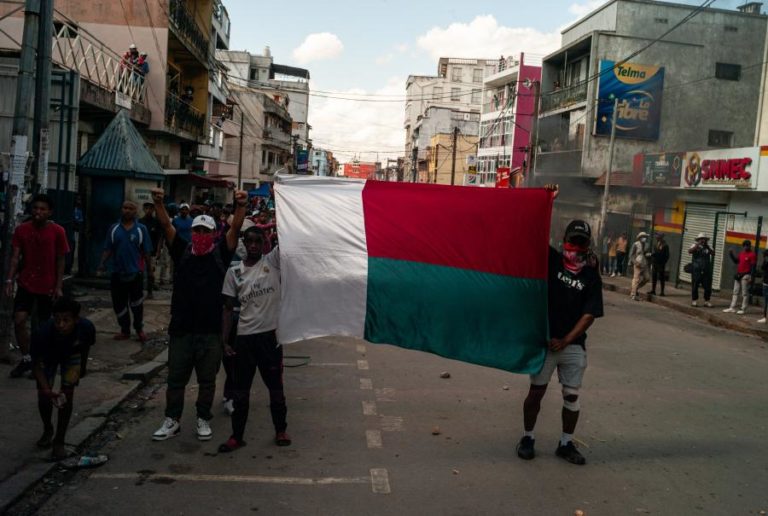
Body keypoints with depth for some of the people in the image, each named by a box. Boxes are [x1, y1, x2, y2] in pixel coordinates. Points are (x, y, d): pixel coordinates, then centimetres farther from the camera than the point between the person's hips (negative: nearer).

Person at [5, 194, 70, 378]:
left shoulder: (57, 231, -7)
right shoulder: (22, 229, -1)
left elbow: (61, 261, -4)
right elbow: (15, 257, 0)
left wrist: (58, 286, -7)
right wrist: (9, 280, -9)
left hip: (47, 286, -2)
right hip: (26, 284, 2)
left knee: (42, 325, 7)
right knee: (19, 320, -8)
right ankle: (26, 359, 11)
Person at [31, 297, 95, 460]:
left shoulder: (86, 328, -36)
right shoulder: (42, 333, -41)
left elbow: (86, 346, -10)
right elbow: (37, 364, -27)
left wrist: (83, 366, 7)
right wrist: (47, 390, -41)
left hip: (72, 355, 1)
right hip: (48, 355, 0)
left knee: (67, 394, -9)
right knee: (44, 396, -3)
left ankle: (59, 441, 5)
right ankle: (48, 430, 28)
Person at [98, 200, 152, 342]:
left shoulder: (141, 229, -2)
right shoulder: (114, 228, 3)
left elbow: (146, 251, -1)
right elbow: (108, 249, 2)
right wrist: (102, 262, -12)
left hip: (135, 273, -2)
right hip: (117, 273, 2)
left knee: (137, 304, 7)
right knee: (119, 304, 9)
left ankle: (139, 329, 25)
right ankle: (125, 330, 23)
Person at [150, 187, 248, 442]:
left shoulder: (220, 254, 0)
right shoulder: (182, 252, 3)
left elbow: (235, 229, -13)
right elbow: (166, 225, -8)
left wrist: (241, 206, -30)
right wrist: (158, 203, -24)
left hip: (210, 330, -1)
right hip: (181, 328, 1)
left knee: (207, 380, 12)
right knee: (176, 378, 12)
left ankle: (203, 420, 27)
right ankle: (172, 420, 27)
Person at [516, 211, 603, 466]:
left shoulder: (592, 277, 1)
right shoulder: (552, 261, 0)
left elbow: (589, 315, -3)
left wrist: (565, 341, -10)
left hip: (573, 345, 1)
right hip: (544, 339, -1)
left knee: (571, 396, 7)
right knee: (536, 390, 5)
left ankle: (566, 443, 21)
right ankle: (527, 438, 19)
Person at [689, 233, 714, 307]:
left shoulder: (708, 247, 11)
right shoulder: (695, 246, 3)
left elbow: (713, 253, -6)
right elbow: (690, 251, -16)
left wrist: (707, 247, -17)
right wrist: (697, 245, -20)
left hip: (706, 271, 3)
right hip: (696, 270, -3)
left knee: (708, 286, 2)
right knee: (695, 286, 2)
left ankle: (707, 301, 13)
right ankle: (694, 300, 11)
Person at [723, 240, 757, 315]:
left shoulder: (752, 255, -9)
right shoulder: (741, 253, 14)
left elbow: (753, 266, -13)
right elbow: (736, 261, 23)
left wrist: (751, 276, -19)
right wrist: (731, 255, 8)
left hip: (746, 276, -8)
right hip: (738, 275, 8)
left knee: (744, 293, -3)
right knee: (735, 292, 11)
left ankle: (743, 309, 0)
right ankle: (732, 308, 15)